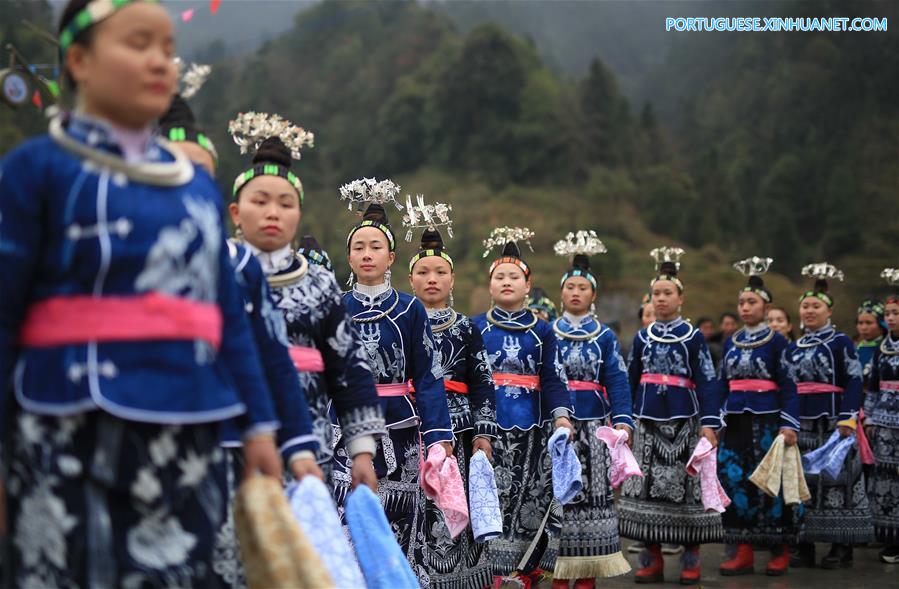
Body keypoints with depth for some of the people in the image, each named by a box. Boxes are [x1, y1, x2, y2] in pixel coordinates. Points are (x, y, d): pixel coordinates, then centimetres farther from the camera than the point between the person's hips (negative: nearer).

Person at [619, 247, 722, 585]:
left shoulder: (694, 337, 1)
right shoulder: (642, 338, 9)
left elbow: (707, 383, -3)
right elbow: (631, 381, 14)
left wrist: (709, 423, -11)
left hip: (684, 421, -3)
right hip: (648, 421, 3)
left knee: (686, 487, -1)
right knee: (646, 486, 1)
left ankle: (691, 560, 8)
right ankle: (652, 559, 9)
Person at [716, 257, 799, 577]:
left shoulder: (777, 342, -2)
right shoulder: (731, 343, 12)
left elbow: (789, 387, -7)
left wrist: (789, 425, -14)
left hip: (767, 420, -5)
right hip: (736, 422, 5)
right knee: (734, 480, -1)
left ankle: (780, 551, 10)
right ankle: (742, 550, 4)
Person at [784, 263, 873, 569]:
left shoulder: (841, 343, -1)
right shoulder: (793, 348, 15)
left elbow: (854, 382, -8)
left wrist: (848, 418, -18)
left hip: (831, 421, -6)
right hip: (800, 423, 6)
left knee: (836, 480, -4)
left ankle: (841, 547, 2)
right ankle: (804, 546, 10)